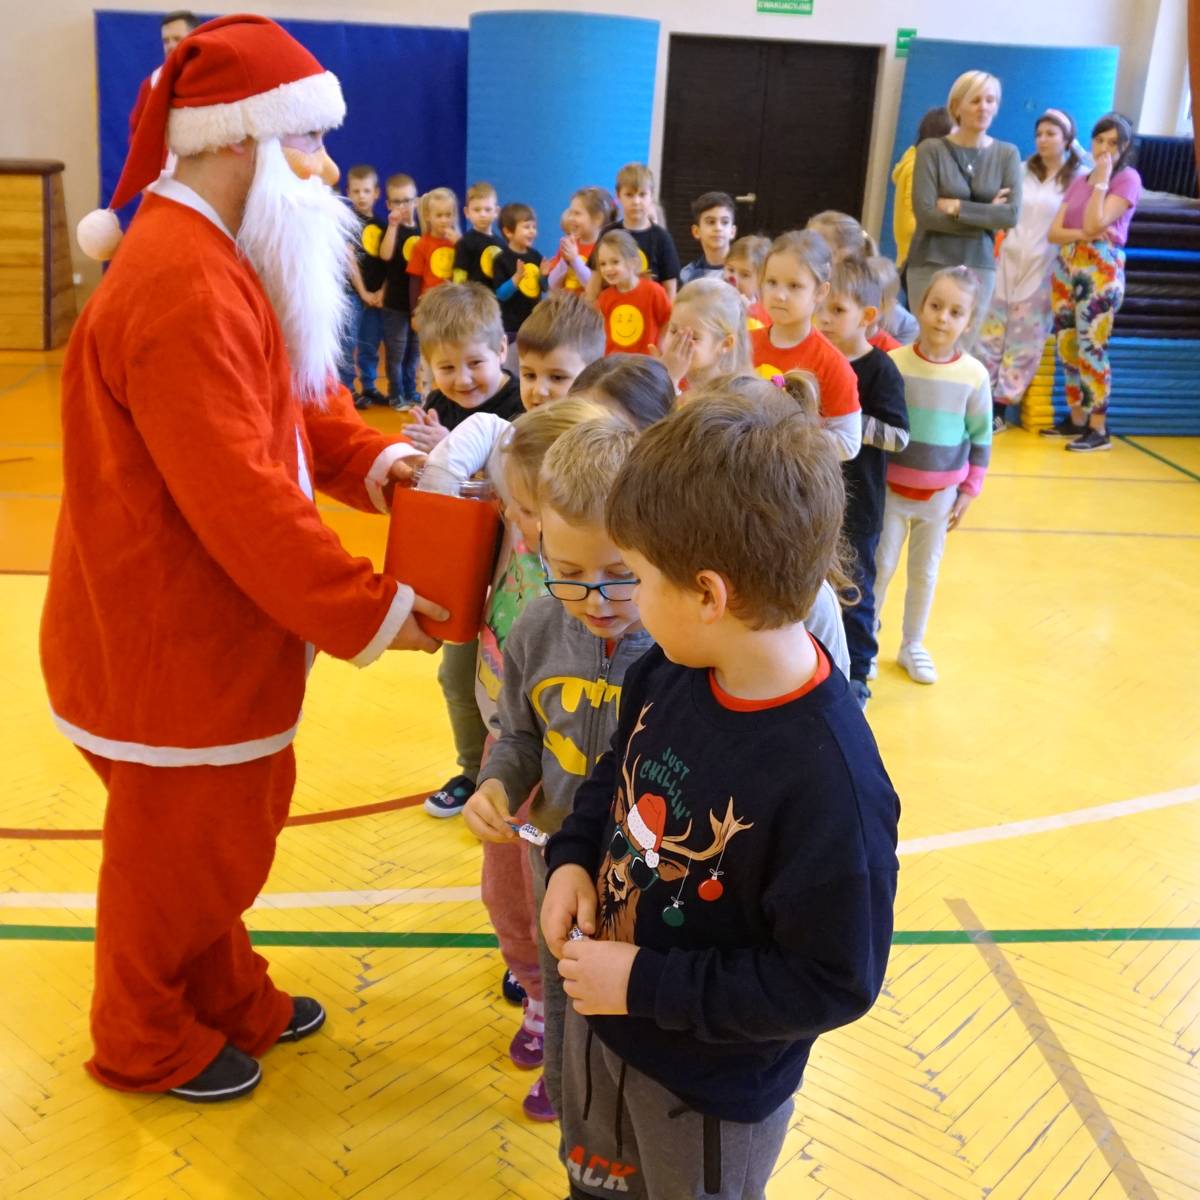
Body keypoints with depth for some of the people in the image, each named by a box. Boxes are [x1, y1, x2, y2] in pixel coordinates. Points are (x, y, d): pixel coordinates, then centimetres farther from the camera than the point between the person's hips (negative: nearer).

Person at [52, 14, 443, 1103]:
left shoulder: (224, 262, 10)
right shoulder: (182, 288, -26)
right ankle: (146, 1042, 34)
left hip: (212, 628, 10)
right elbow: (238, 495, -29)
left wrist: (368, 456, -7)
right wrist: (370, 610, -24)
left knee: (223, 827, 22)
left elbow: (296, 397, 13)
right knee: (175, 842, 10)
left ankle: (227, 996, 43)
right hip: (166, 638, -10)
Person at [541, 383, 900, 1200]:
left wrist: (645, 984, -25)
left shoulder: (829, 782, -36)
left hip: (713, 1084, -6)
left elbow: (833, 984, -27)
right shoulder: (669, 674, -14)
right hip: (603, 1021, 6)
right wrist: (573, 856, -10)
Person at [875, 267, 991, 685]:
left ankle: (912, 645, 30)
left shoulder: (974, 375, -10)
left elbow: (981, 438, 1)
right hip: (891, 488, -1)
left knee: (925, 571, 14)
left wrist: (969, 492, 2)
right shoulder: (894, 363, -14)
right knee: (880, 565, 7)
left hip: (940, 493, 1)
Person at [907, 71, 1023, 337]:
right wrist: (986, 216, -9)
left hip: (978, 265, 3)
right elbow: (926, 213, -13)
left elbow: (1012, 215, -5)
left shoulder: (1007, 154, 5)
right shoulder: (932, 149, -4)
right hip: (931, 263, -2)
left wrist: (957, 207, -11)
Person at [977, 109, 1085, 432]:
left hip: (1044, 270, -3)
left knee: (1025, 342, -1)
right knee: (990, 332, 0)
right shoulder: (1021, 172, 12)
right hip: (1007, 263, 4)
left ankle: (1000, 408, 3)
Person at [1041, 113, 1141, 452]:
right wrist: (1083, 235, -11)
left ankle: (1099, 430, -7)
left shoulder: (1128, 178, -2)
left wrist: (1101, 181, -11)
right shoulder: (1078, 180, 18)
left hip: (1101, 270, -7)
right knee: (1067, 346, 6)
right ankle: (1076, 419, 16)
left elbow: (1095, 223, -15)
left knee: (1091, 347, -11)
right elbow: (1053, 232, 7)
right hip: (1066, 267, 7)